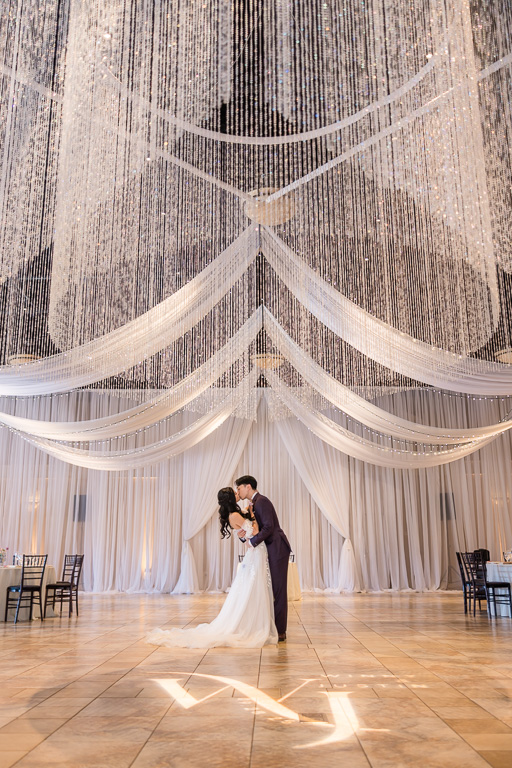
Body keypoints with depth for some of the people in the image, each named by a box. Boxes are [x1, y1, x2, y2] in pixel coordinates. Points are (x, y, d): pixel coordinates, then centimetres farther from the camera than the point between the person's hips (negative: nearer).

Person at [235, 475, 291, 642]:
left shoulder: (261, 501, -14)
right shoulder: (254, 504, 16)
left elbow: (268, 526, -22)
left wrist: (253, 542, -14)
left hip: (277, 549, -10)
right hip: (270, 550, 10)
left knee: (278, 590, -4)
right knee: (272, 590, 13)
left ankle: (280, 631, 2)